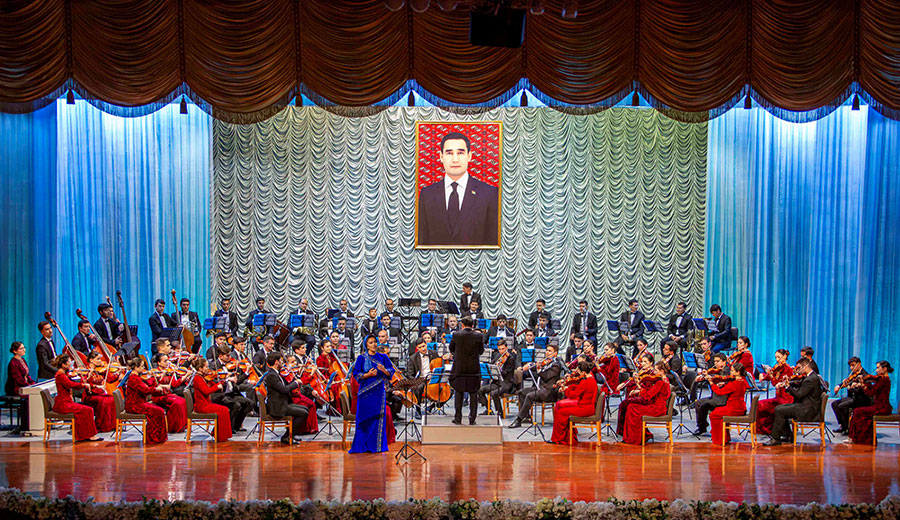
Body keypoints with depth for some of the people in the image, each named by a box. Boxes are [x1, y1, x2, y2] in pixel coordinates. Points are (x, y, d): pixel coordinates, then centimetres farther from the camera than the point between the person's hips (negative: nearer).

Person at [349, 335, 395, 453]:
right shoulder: (362, 358, 3)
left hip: (379, 391, 2)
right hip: (366, 391, -2)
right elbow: (356, 374, 0)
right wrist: (368, 375, -15)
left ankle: (377, 445, 7)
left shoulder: (383, 357, 9)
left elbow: (391, 371, 6)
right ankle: (363, 445, 5)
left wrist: (384, 370, -14)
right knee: (365, 418, -1)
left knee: (379, 417, 1)